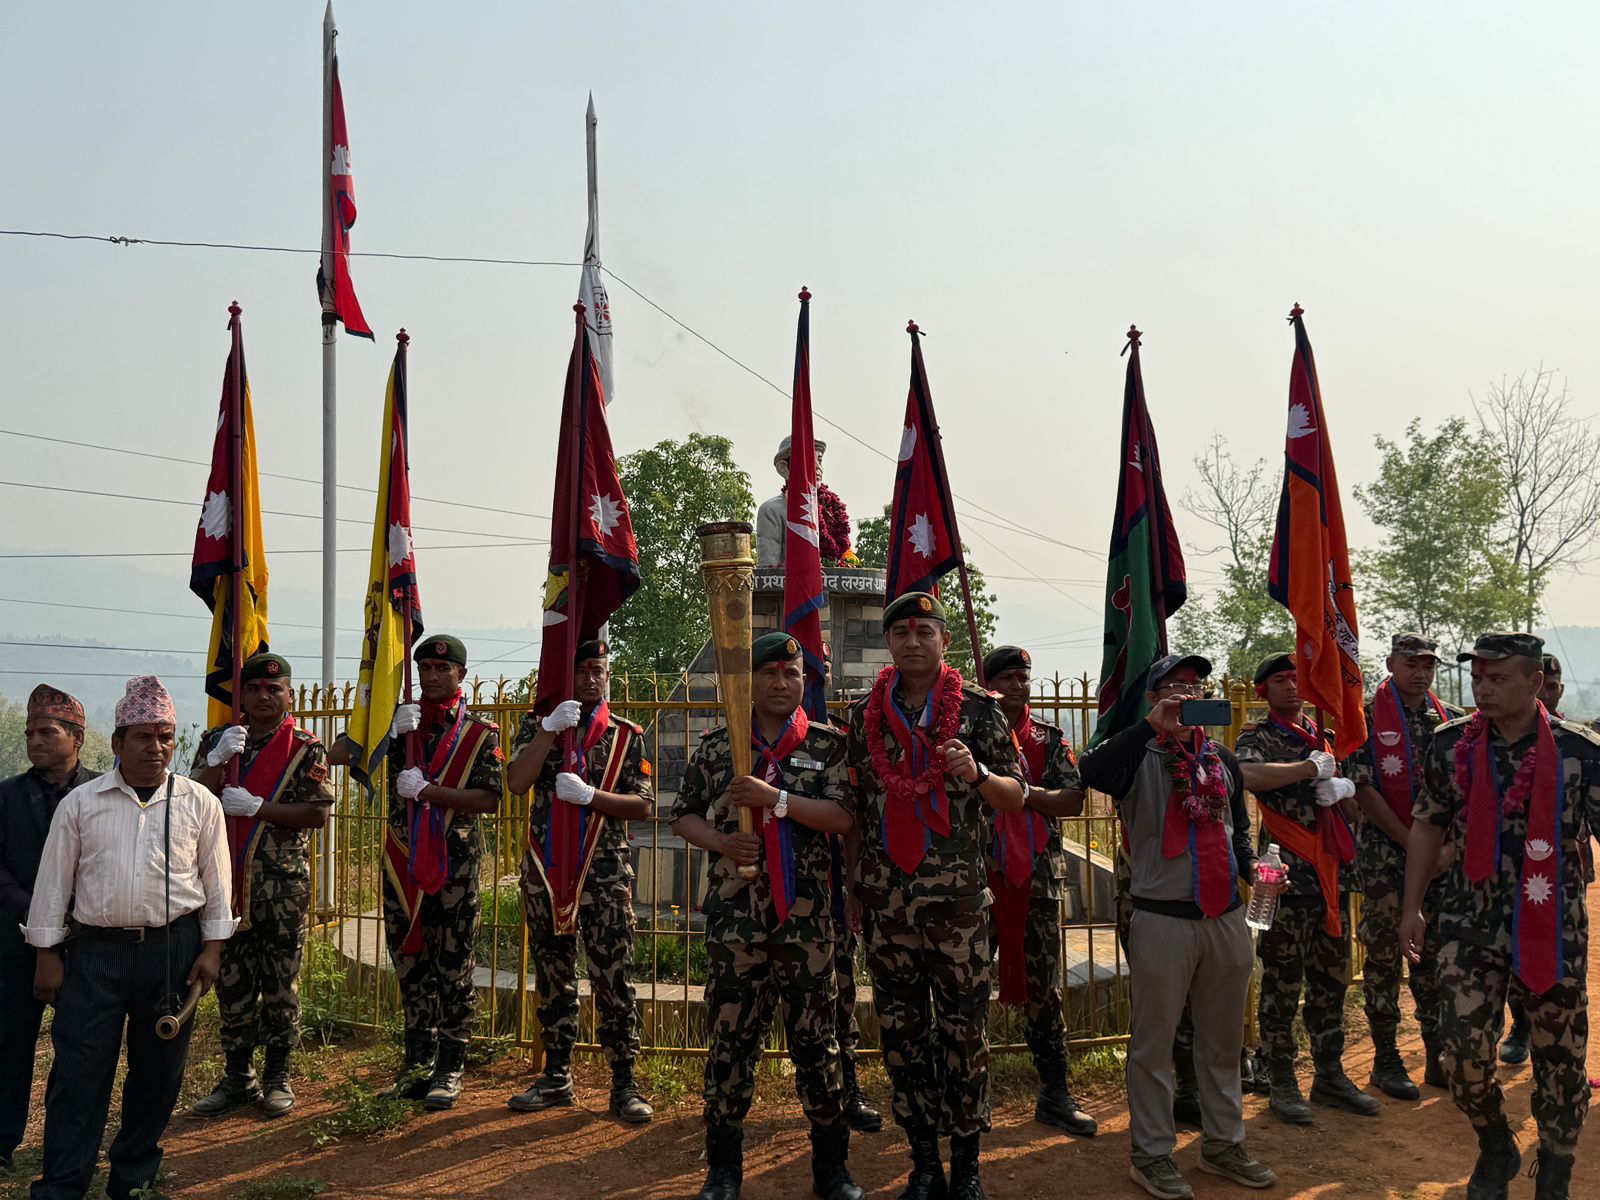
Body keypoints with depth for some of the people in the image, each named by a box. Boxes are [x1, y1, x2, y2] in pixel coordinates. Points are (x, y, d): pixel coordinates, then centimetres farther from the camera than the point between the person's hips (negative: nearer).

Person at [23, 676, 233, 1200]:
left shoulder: (199, 803, 4)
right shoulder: (80, 803, 3)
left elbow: (217, 882, 8)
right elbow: (54, 881, 7)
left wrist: (212, 949, 3)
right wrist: (48, 954, 4)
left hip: (173, 949, 1)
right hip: (96, 950, -1)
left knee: (158, 1071, 9)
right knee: (79, 1072, -1)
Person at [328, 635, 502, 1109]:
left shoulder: (480, 732, 1)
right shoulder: (399, 720, 9)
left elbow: (490, 798, -8)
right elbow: (336, 755, -1)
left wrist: (427, 791, -16)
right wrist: (386, 729, -15)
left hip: (454, 861, -3)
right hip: (402, 859, 4)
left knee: (453, 967, 0)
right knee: (409, 963, 10)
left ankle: (450, 1069, 10)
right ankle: (418, 1065, 21)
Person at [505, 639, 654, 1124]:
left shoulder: (625, 735, 3)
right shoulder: (538, 727, 7)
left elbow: (643, 806, -3)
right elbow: (517, 783, -10)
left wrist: (589, 796, -17)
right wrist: (551, 728, -18)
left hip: (604, 871, -2)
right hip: (544, 870, 2)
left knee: (613, 978, -4)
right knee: (553, 977, 11)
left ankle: (623, 1085, 5)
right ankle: (556, 1077, 23)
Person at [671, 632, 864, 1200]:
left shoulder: (828, 744, 4)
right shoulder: (716, 746, 8)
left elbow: (842, 815, -8)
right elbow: (684, 816, 13)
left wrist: (775, 798, -18)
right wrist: (721, 841, -6)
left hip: (807, 913, 0)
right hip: (734, 912, 1)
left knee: (816, 1039, 6)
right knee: (729, 1037, 4)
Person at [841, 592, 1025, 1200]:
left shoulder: (979, 708, 0)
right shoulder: (865, 714, 8)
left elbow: (1016, 796, 3)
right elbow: (854, 807, 13)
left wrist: (976, 774, -18)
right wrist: (852, 888, 10)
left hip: (957, 896, -2)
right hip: (885, 897, 3)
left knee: (963, 1029, 2)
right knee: (901, 1032, 7)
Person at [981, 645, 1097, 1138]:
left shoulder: (1050, 739, 11)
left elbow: (1073, 801, 0)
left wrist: (1023, 792, -13)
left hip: (1038, 876, 2)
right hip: (979, 875, -2)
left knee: (1043, 987, 7)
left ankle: (1055, 1094, 15)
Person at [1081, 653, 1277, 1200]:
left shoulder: (1222, 759, 14)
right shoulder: (1139, 754, -5)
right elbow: (1092, 773, -28)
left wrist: (1251, 866, 6)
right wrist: (1154, 725, -29)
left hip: (1226, 915, 6)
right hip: (1162, 918, -6)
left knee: (1223, 1039, 15)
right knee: (1154, 1042, 2)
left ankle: (1223, 1143, 29)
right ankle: (1151, 1154, 14)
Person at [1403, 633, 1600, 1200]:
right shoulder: (1450, 745, -1)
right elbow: (1427, 828, 8)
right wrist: (1412, 908, 7)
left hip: (1554, 928, -1)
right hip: (1472, 923, 1)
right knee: (1462, 1049, -6)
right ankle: (1495, 1150, 23)